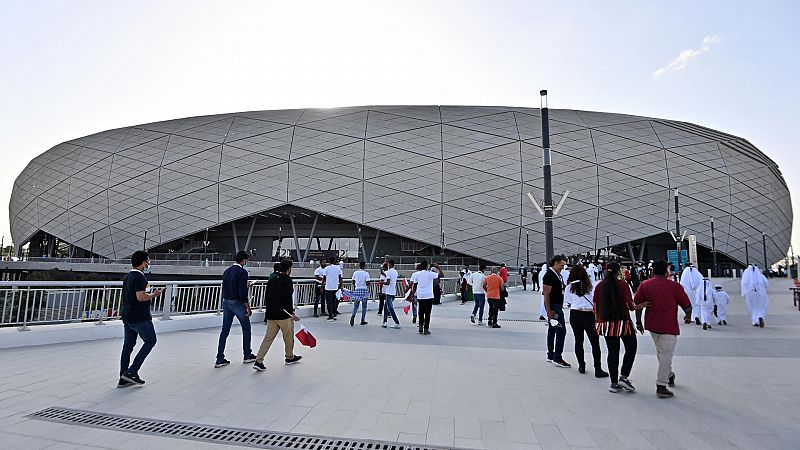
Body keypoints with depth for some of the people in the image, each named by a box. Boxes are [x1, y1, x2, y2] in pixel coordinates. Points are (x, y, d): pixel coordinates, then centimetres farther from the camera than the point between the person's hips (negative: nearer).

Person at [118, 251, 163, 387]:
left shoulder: (127, 277, 15)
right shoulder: (139, 277, -16)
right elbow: (141, 297, -24)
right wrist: (154, 294, -9)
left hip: (127, 316, 10)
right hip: (140, 317, -9)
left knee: (128, 345, 12)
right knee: (150, 341, 3)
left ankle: (123, 379, 16)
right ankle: (132, 371, -1)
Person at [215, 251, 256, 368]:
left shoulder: (226, 271, 9)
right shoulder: (242, 272, -15)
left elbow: (225, 288, 15)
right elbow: (242, 292, -20)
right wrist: (248, 307, -14)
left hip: (226, 302, 7)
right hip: (237, 303, -7)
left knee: (225, 331, 9)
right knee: (246, 329, 10)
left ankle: (220, 359, 11)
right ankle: (247, 355, 19)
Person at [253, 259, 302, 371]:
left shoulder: (272, 280, 10)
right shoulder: (288, 281, -13)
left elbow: (266, 297, 15)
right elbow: (287, 299, -21)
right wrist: (292, 313, -16)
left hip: (271, 314, 7)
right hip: (284, 315, -7)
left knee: (268, 337, 9)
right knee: (289, 337, 13)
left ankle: (258, 361, 1)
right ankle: (289, 357, 29)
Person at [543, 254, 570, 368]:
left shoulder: (558, 275, 13)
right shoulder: (549, 275, -17)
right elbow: (546, 294, -20)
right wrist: (548, 310, -22)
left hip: (558, 306, 10)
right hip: (553, 307, -10)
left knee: (552, 330, 14)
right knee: (561, 330, -11)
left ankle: (551, 356, 22)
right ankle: (557, 358, -7)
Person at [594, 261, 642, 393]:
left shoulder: (599, 286, 3)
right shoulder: (623, 284, -8)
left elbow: (596, 308, 6)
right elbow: (630, 306, -11)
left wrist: (599, 321, 16)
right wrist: (641, 306, 5)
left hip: (607, 324, 4)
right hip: (623, 323, -4)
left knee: (613, 352, 10)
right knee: (631, 348, 15)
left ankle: (614, 383, 14)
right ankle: (623, 377, 7)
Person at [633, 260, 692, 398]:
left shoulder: (644, 285, 0)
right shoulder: (675, 286, -7)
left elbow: (637, 304, 0)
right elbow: (687, 306, -1)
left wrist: (639, 322, 10)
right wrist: (688, 316, 21)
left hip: (651, 325, 4)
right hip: (668, 327, -4)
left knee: (660, 351, 24)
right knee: (666, 354, 1)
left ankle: (669, 375, 42)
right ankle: (661, 387, 0)